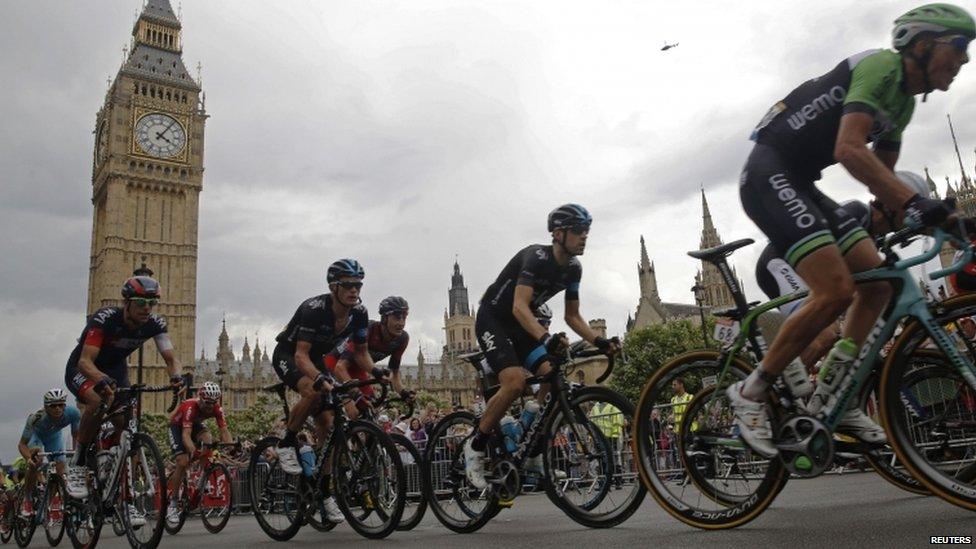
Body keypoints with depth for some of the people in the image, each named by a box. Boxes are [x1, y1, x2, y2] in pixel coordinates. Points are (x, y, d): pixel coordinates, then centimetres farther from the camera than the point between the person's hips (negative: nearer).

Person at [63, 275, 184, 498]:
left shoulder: (155, 323, -19)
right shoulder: (104, 319, -32)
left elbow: (171, 358, -23)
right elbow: (85, 361, -39)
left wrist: (176, 377, -46)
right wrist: (102, 381, -59)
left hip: (115, 370, 4)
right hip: (82, 370, -4)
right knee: (98, 402, -36)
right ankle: (78, 465, -18)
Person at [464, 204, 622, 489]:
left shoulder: (573, 269, -2)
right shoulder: (536, 257, -26)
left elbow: (573, 316, 4)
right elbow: (519, 307, -37)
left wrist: (600, 341, -12)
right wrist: (547, 339, -53)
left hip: (521, 326, 7)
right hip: (492, 319, -7)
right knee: (515, 382, -26)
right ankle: (475, 446, -8)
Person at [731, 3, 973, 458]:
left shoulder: (903, 104, 18)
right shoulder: (880, 66, -12)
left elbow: (883, 176, 21)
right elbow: (849, 150, -28)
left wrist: (913, 221, 9)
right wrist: (915, 202, -37)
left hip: (800, 183, 10)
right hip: (769, 174, -10)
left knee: (878, 282, 5)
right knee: (836, 291, -21)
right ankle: (750, 393, -8)